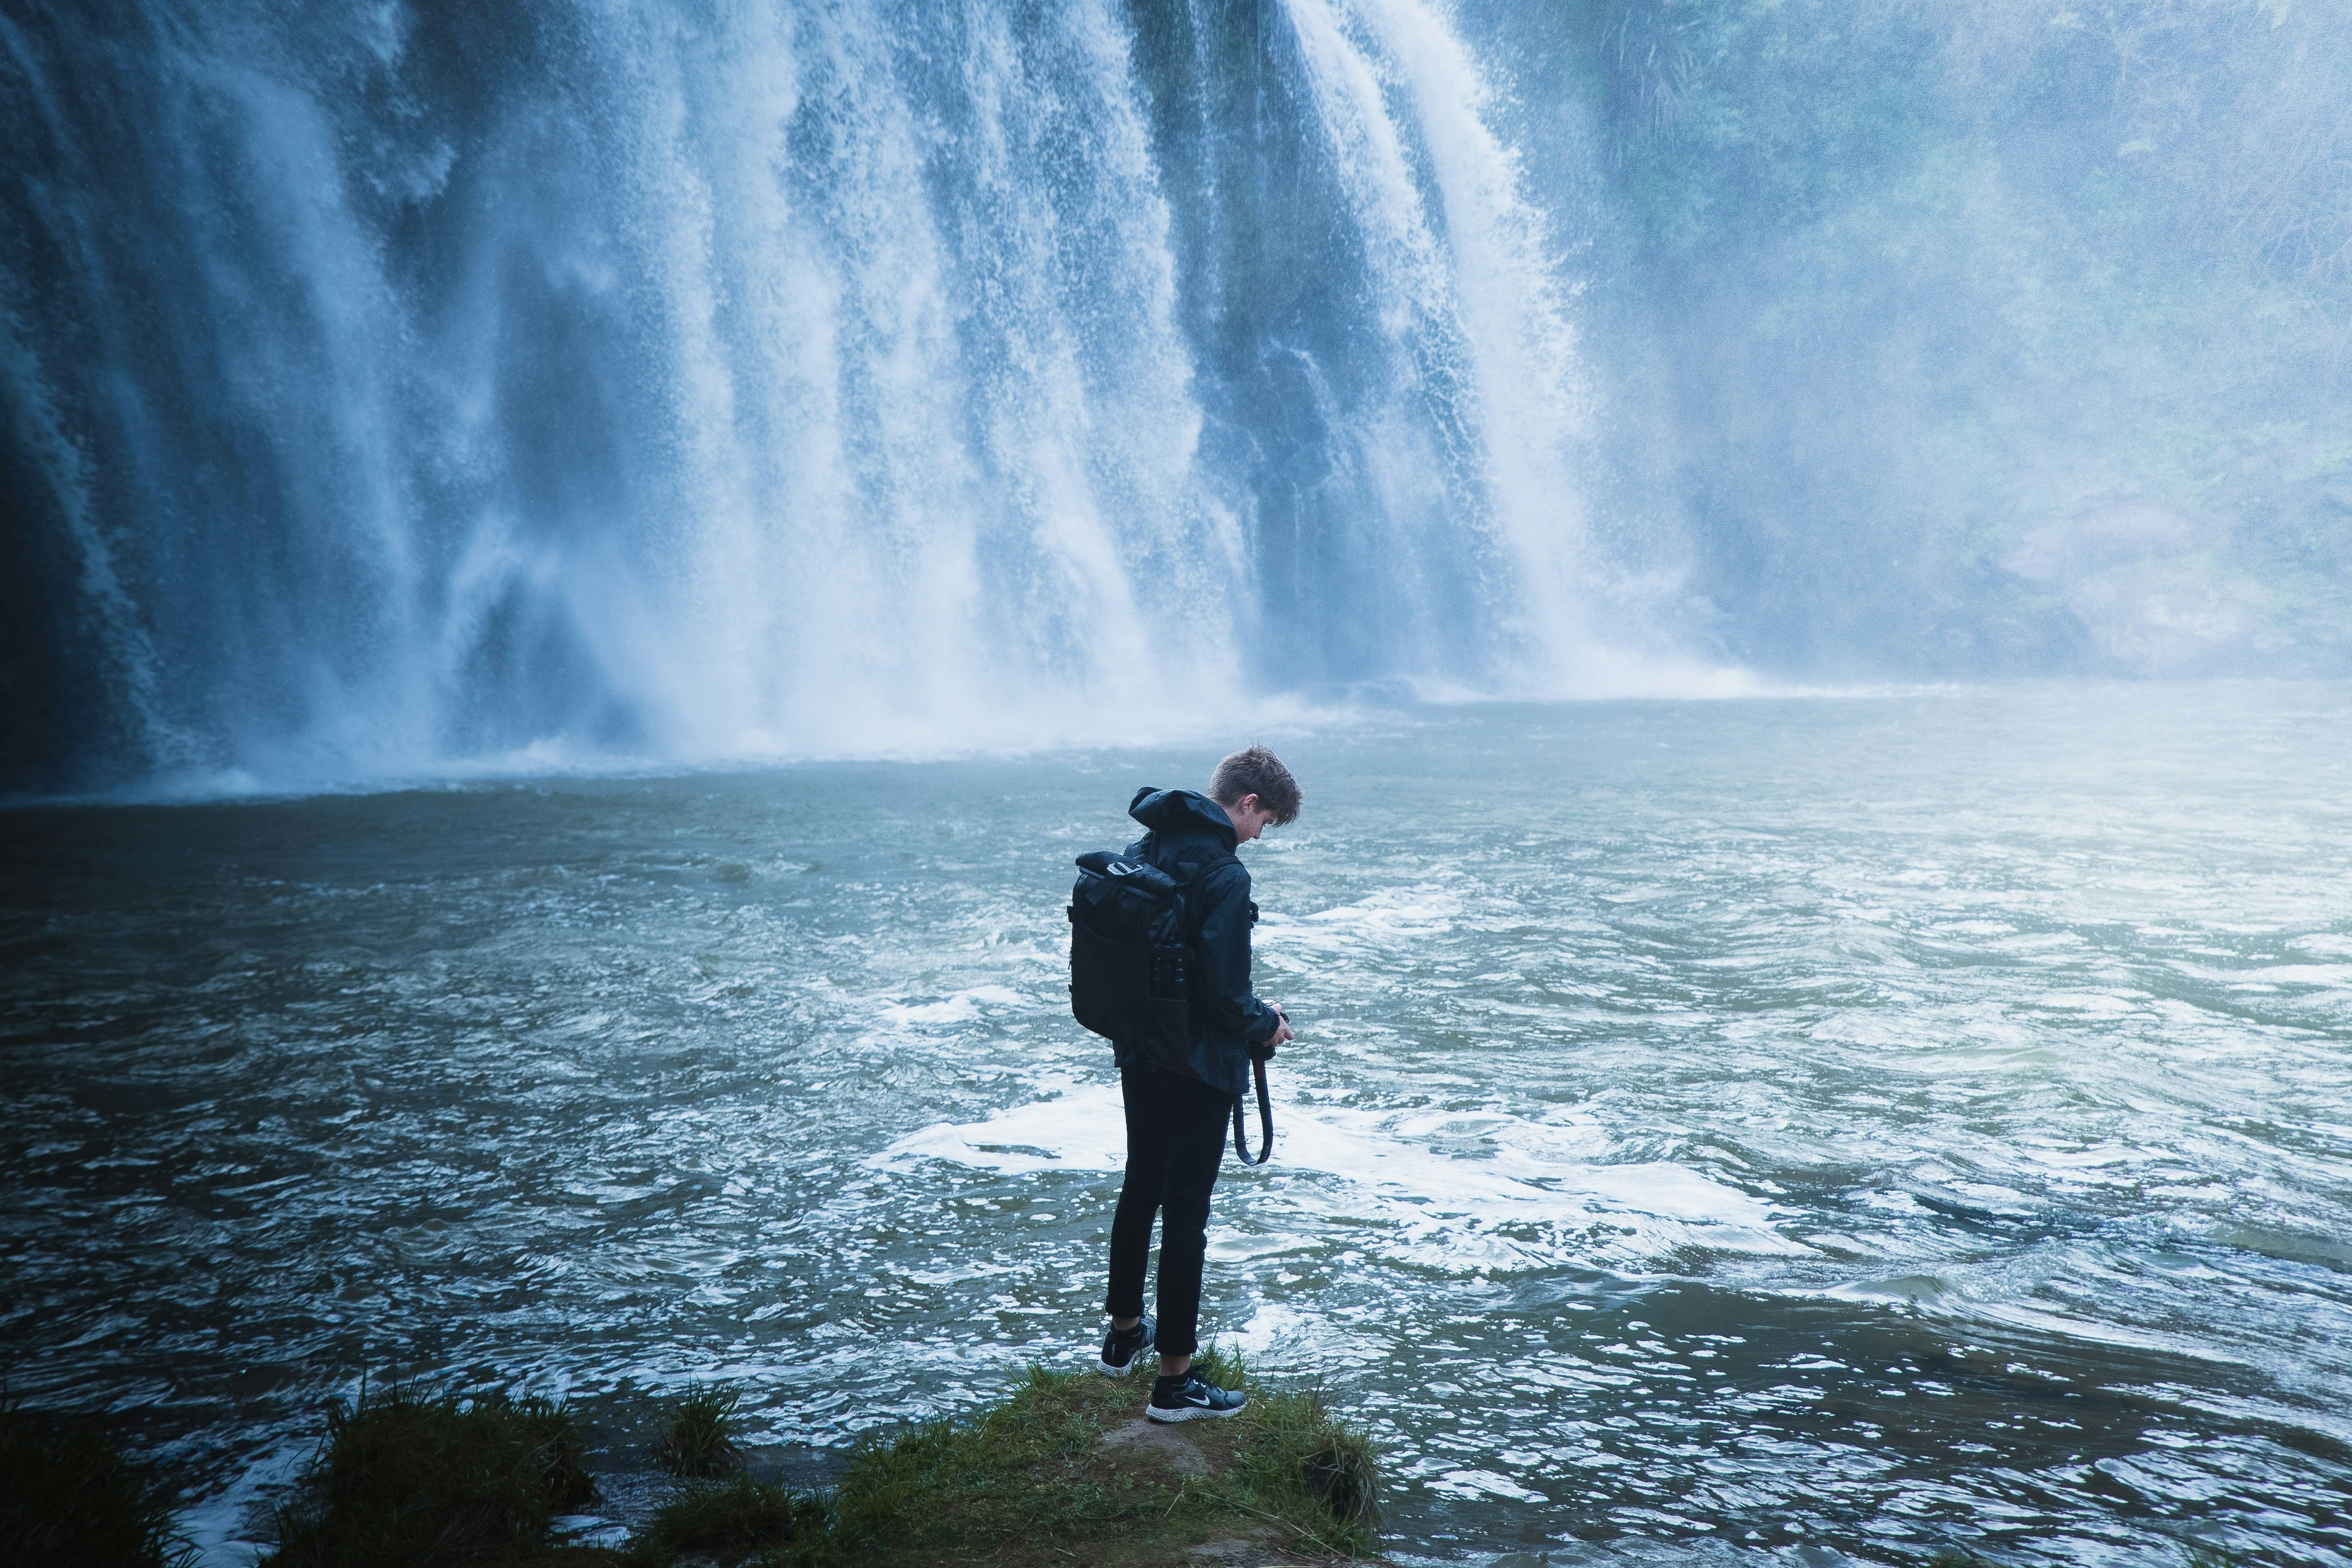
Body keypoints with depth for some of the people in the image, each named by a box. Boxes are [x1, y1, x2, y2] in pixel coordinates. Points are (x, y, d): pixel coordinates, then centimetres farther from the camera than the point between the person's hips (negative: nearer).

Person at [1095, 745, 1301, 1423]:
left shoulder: (1140, 851, 3)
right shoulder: (1223, 875, -22)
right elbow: (1224, 991, -24)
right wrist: (1266, 1026, -5)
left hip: (1138, 1055, 8)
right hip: (1197, 1067, -8)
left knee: (1140, 1188, 23)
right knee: (1185, 1212, 1)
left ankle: (1124, 1333, 39)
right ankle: (1174, 1379, 10)